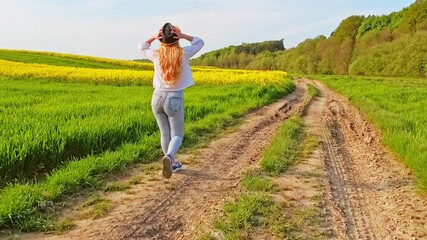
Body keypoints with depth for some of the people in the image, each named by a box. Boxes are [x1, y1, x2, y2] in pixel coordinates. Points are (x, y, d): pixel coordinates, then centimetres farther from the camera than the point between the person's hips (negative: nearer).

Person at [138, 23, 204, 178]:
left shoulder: (156, 55, -5)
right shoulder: (183, 54, -9)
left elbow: (141, 48, 17)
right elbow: (200, 42, 9)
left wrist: (153, 37, 2)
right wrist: (183, 35, -4)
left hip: (158, 97, 2)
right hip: (175, 99, -2)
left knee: (165, 133, 16)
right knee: (177, 135, 6)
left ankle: (173, 163, 28)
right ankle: (168, 157, -23)